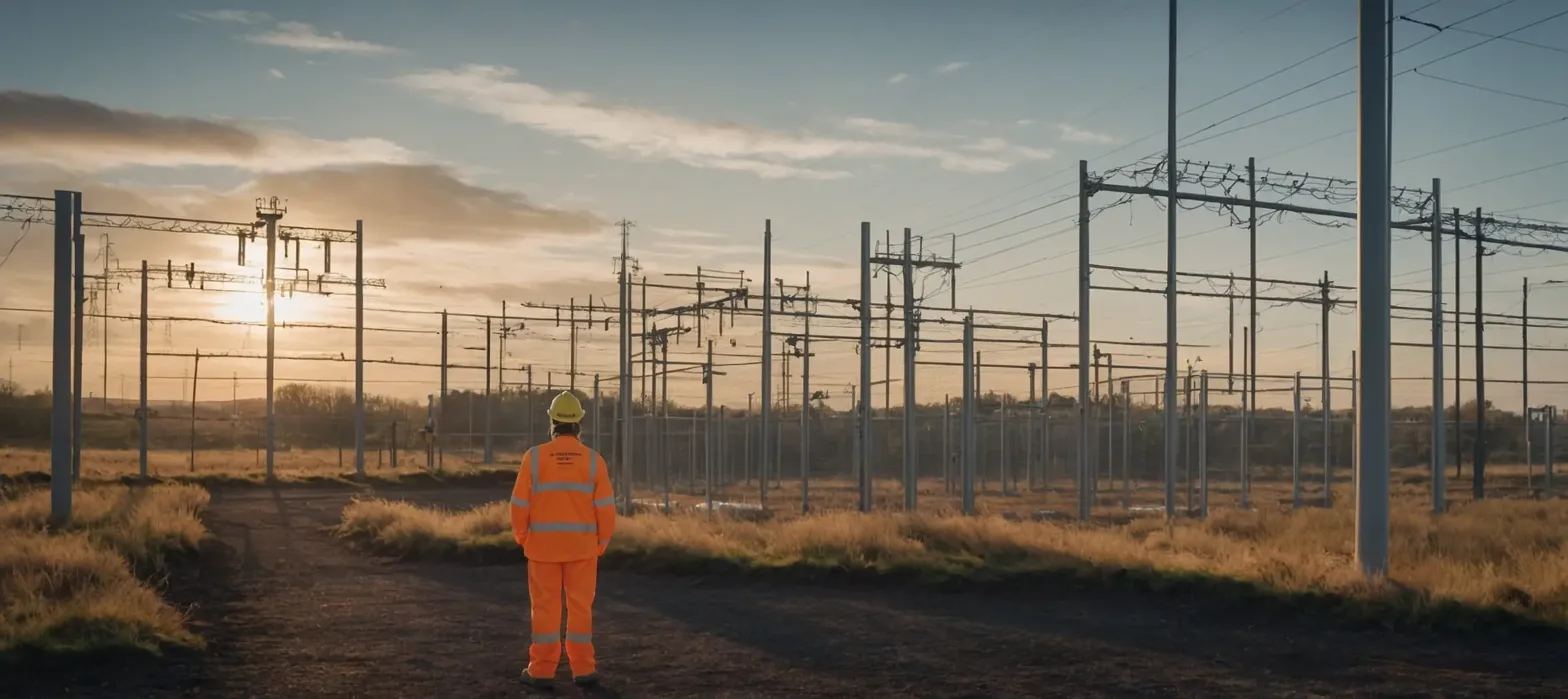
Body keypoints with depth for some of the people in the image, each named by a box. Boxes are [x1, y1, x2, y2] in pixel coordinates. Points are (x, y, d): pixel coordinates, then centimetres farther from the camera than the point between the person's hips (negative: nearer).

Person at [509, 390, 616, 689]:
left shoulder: (534, 457, -8)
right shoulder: (594, 460, -6)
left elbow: (520, 504, -6)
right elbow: (605, 507, -6)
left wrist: (522, 538, 10)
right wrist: (602, 542, 9)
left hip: (543, 544, 0)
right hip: (581, 545, 0)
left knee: (545, 607, 7)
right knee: (580, 607, 8)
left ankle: (542, 670, 10)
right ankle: (583, 669, 9)